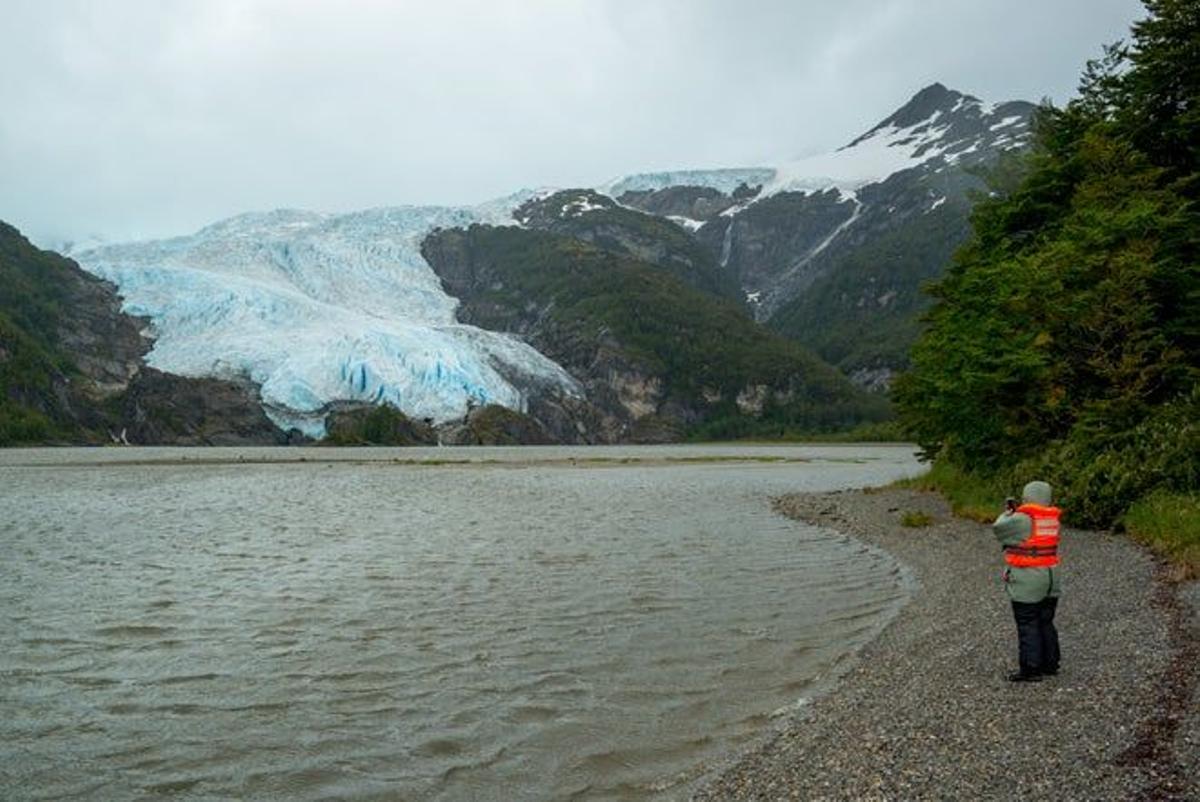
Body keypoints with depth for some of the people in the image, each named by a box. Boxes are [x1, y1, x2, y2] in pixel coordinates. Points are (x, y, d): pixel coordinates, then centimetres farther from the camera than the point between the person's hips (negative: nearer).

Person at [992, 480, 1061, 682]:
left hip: (1027, 581, -8)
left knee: (1028, 626, -2)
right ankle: (1050, 664, 24)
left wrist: (1007, 514, 12)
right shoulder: (1052, 519, 6)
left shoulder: (1022, 519, -18)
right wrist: (1016, 512, 13)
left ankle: (1030, 669, 0)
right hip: (1050, 577, 8)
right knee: (1046, 623, 17)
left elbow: (998, 529, -5)